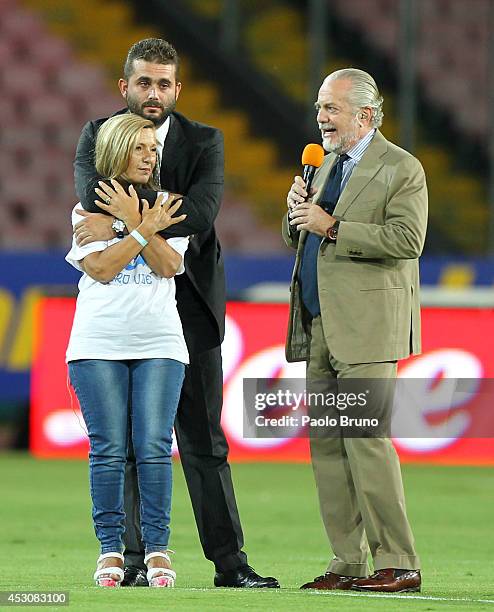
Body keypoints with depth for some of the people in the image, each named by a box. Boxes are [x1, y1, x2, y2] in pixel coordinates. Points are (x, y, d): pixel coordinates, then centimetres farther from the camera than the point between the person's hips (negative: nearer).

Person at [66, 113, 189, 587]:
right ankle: (110, 550, 2)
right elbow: (101, 268, -6)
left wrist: (133, 220, -8)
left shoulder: (165, 207, 13)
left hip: (158, 343, 1)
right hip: (99, 344, -1)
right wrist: (144, 228, -8)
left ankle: (157, 550, -4)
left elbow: (169, 266, -2)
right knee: (108, 449, -3)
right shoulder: (87, 210, 8)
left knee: (154, 448, -7)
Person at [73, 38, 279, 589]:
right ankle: (134, 559, 8)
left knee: (204, 440, 2)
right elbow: (92, 195, -15)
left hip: (189, 303, 0)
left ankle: (229, 562, 2)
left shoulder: (204, 141, 2)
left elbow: (200, 213, -14)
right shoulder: (98, 135, 5)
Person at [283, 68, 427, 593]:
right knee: (326, 444, 5)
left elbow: (407, 238, -17)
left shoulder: (401, 169, -4)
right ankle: (347, 563, 9)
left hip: (367, 326, -8)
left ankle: (397, 563, -10)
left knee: (366, 439, -14)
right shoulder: (328, 165, 21)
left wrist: (331, 227, -16)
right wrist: (298, 212, 4)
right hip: (320, 327, 8)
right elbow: (299, 239, 26)